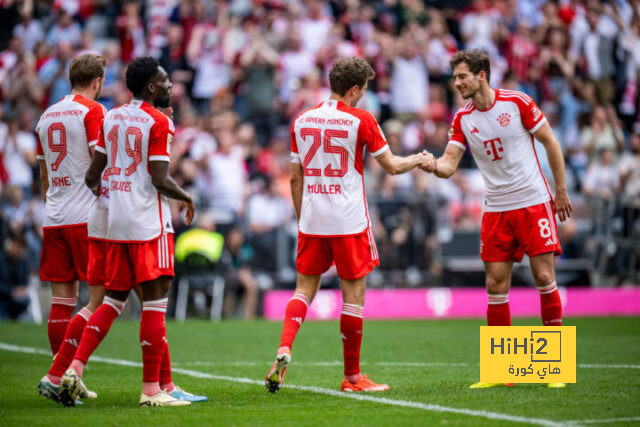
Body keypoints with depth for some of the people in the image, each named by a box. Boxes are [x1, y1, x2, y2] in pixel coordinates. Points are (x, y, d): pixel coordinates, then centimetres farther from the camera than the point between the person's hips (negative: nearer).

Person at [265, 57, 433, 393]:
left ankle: (284, 350, -11)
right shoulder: (360, 120, -7)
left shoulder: (301, 121, 7)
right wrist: (418, 161, 19)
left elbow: (295, 178, 11)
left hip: (311, 223, 4)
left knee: (305, 288, 13)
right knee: (354, 295, 4)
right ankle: (352, 376, 9)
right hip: (348, 223, -4)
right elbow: (391, 166, 0)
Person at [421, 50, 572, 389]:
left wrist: (561, 190, 0)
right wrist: (434, 166, -27)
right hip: (496, 209, 3)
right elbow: (449, 164, -3)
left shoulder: (517, 103, -7)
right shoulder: (462, 119, 3)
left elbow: (549, 142, 0)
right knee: (496, 285, -2)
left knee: (544, 277, -8)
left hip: (534, 202, -3)